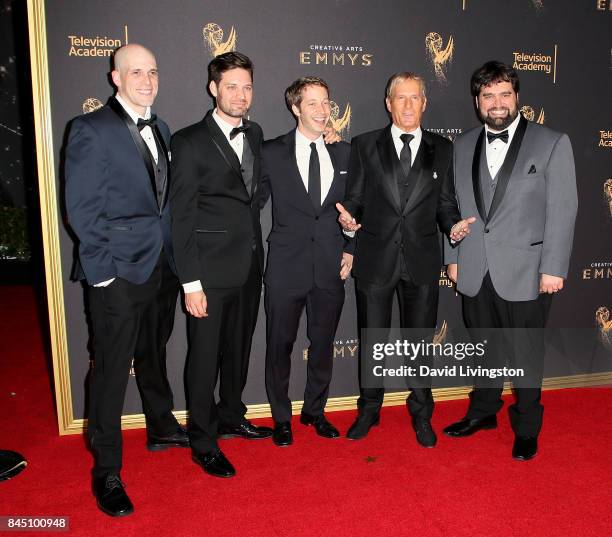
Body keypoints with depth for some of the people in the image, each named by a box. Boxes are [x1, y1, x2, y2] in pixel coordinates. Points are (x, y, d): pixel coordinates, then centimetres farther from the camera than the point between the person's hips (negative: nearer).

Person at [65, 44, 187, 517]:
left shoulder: (160, 129, 11)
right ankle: (107, 471, 18)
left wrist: (173, 256, 7)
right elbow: (81, 209, -12)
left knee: (154, 355, 22)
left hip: (162, 267, 7)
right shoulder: (91, 130, -10)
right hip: (118, 273, -6)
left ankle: (162, 428, 42)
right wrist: (104, 271, -14)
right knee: (112, 369, 3)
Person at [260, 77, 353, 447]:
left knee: (324, 344, 13)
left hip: (331, 268, 3)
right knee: (280, 344, 8)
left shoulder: (343, 153, 7)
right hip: (286, 267, -2)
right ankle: (282, 418, 27)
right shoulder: (272, 153, -1)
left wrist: (350, 249, 4)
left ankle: (315, 410, 33)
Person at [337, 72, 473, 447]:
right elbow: (355, 198, 3)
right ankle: (369, 410, 30)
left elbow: (445, 204, 8)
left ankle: (421, 415, 29)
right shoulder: (365, 145, 4)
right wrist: (348, 217, -18)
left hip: (422, 260, 1)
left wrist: (454, 225, -11)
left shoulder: (442, 149, 7)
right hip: (375, 258, 0)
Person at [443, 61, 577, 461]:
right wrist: (453, 258, 7)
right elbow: (455, 207, 10)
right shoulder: (463, 146, 8)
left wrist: (554, 268, -11)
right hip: (475, 272, 4)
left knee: (527, 354, 9)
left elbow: (562, 210, -7)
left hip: (525, 272, -3)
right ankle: (483, 412, 37)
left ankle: (527, 429, 28)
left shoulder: (552, 143, -4)